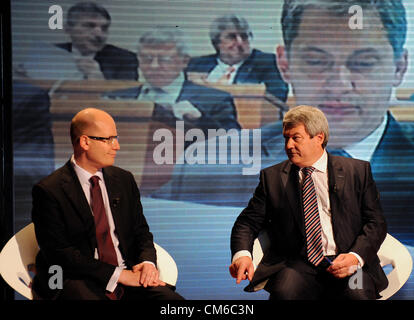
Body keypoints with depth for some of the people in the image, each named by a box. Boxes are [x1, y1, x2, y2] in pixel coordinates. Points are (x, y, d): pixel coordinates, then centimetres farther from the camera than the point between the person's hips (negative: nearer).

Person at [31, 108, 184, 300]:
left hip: (128, 273, 4)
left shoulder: (124, 180, 14)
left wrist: (148, 262, -6)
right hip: (78, 281, -4)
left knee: (172, 298, -22)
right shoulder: (49, 190, -5)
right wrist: (118, 275, -16)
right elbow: (59, 253, -11)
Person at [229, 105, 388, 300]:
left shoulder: (357, 171, 10)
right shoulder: (272, 177, 13)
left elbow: (376, 222, 6)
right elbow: (248, 222, 11)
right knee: (285, 292, -33)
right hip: (297, 264, 0)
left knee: (358, 293, -31)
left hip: (344, 262, 0)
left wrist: (356, 257, -12)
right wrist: (242, 254, -11)